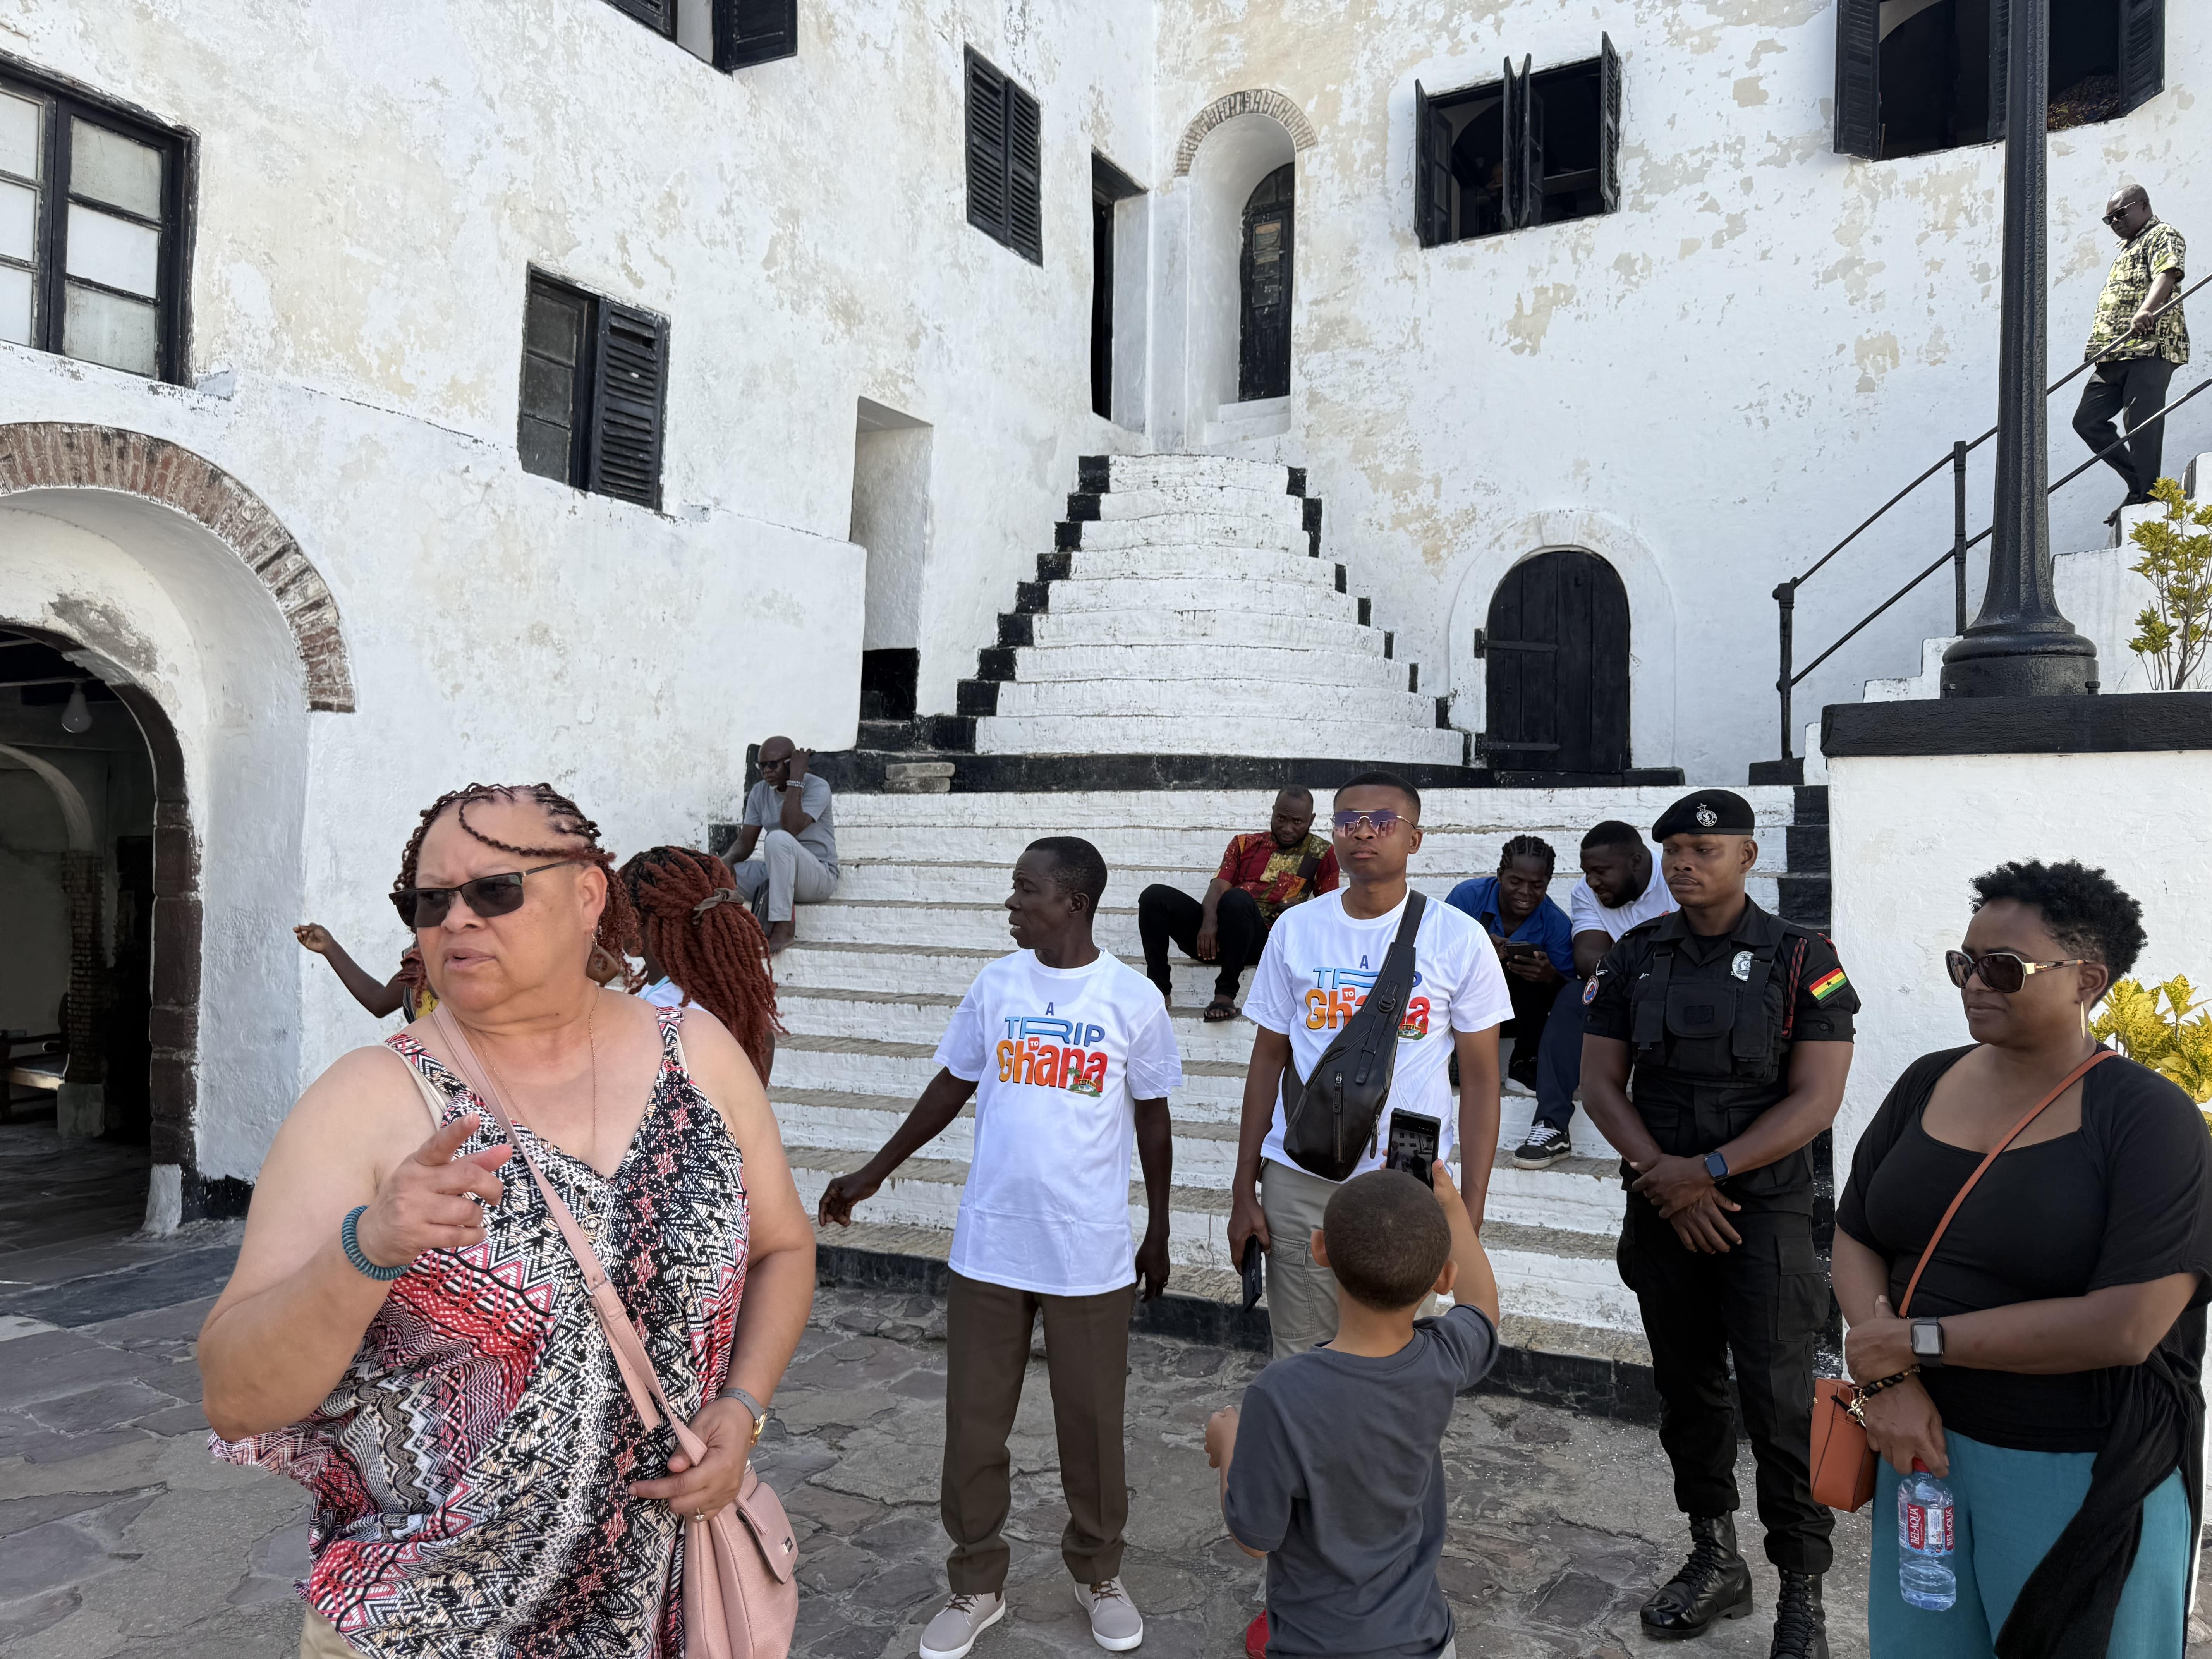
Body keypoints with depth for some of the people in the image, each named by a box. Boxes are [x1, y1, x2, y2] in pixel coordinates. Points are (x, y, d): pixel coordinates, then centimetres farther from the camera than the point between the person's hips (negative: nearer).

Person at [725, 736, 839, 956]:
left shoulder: (817, 787, -11)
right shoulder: (759, 792, 9)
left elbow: (791, 829, -27)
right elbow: (745, 842, 6)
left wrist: (796, 779, -24)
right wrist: (728, 859, -17)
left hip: (819, 876, -6)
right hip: (774, 875, 6)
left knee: (778, 838, -37)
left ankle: (783, 926, -32)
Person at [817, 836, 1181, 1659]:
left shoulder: (1133, 999, -7)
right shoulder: (995, 986, 0)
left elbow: (1152, 1120, 3)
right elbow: (950, 1088, 11)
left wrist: (1158, 1234, 8)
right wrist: (874, 1172, 13)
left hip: (1091, 1253, -2)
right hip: (989, 1247, 2)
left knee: (1092, 1422, 11)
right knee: (973, 1423, 10)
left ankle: (1097, 1571, 35)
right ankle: (977, 1583, 30)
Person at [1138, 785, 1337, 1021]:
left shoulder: (1322, 854, 14)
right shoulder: (1245, 844, 20)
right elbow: (1218, 886, 6)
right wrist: (1209, 921, -16)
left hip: (1264, 939, -4)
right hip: (1213, 934, 4)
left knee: (1236, 898, -37)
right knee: (1155, 895, -19)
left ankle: (1226, 995, -27)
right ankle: (1159, 990, -12)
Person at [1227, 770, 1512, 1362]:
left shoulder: (1459, 940, -3)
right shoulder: (1295, 930, 3)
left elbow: (1480, 1081, 0)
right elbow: (1268, 1061, 7)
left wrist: (1471, 1207, -6)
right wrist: (1243, 1190, 5)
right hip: (1299, 1179, 2)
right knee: (1299, 1360, 9)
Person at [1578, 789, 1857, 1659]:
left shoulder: (1801, 959, -6)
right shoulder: (1634, 957, 3)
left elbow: (1815, 1100, -11)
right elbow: (1600, 1083, 2)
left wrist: (1709, 1171, -17)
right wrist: (1664, 1174, -11)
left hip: (1764, 1207, -3)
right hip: (1662, 1208, 4)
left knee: (1779, 1404, -3)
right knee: (1687, 1389, 13)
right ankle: (1715, 1560, 30)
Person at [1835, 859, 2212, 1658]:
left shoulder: (2147, 1118, -14)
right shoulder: (1927, 1083, 2)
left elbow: (2126, 1327, -22)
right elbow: (1855, 1240, 3)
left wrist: (1920, 1343, -18)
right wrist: (1889, 1381, -13)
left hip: (2083, 1470, -4)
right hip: (1928, 1439, 5)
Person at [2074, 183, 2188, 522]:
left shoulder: (2163, 236, 1)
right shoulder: (2128, 248, 29)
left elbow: (2167, 275, -19)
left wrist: (2147, 310, -38)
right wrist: (2097, 349, 27)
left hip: (2150, 346, -10)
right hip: (2115, 354, 10)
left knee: (2142, 427, -11)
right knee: (2088, 420, 5)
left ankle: (2145, 498, -9)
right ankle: (2142, 483, 11)